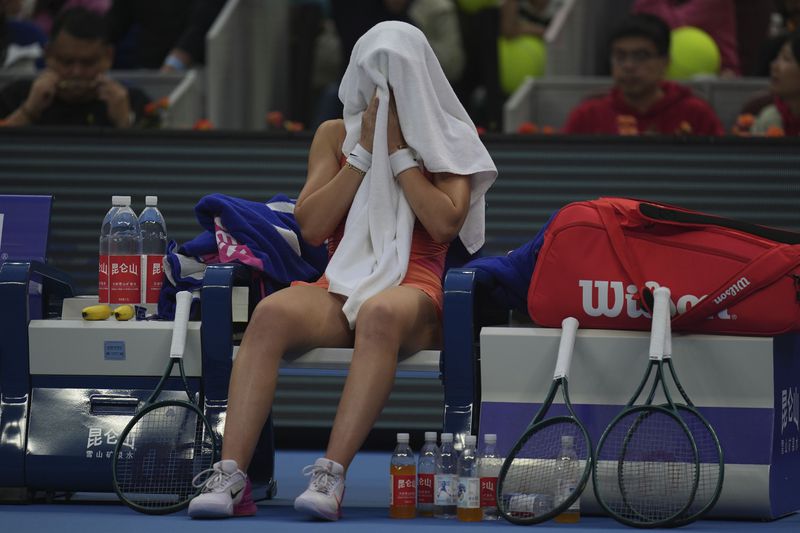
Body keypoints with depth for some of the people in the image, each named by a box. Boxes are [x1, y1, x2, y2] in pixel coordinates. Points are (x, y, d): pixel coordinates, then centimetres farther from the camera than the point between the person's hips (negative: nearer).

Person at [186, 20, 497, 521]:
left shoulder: (449, 142, 13)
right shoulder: (336, 135, 19)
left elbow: (445, 223, -4)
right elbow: (311, 227, 7)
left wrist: (398, 150, -2)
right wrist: (365, 152, 2)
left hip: (414, 289, -2)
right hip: (340, 285, 2)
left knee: (380, 315, -42)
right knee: (270, 314, -34)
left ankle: (331, 476, -50)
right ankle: (231, 476, -43)